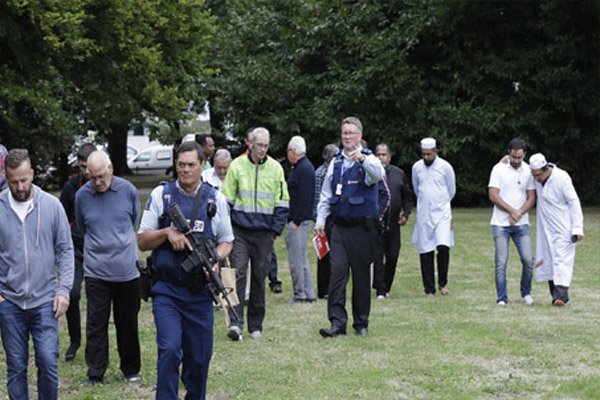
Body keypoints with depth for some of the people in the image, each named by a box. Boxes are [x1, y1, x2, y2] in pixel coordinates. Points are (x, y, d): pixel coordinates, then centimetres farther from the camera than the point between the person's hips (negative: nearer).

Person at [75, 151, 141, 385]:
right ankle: (95, 374, 6)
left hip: (127, 270, 1)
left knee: (128, 322, 11)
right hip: (96, 271, -1)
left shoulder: (128, 190, -2)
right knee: (96, 324, -1)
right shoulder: (82, 195, -2)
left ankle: (131, 369, 25)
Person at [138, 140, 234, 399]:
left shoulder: (215, 199, 5)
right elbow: (143, 241, 4)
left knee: (200, 357, 8)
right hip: (167, 290, -2)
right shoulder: (161, 194, 1)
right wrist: (167, 232, -15)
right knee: (170, 350, -17)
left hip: (200, 292, 2)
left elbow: (226, 241, 13)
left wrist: (215, 258, -8)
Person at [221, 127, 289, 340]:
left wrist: (276, 230, 0)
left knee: (259, 277, 7)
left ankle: (255, 325, 15)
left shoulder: (275, 168, 5)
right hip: (239, 231, -2)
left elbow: (282, 203, 8)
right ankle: (236, 322, -13)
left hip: (264, 233, 2)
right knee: (238, 273, -11)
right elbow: (226, 199, 5)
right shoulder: (237, 165, 1)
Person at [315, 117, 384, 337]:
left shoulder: (368, 160, -3)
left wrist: (362, 159, -45)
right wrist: (320, 220, 9)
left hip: (362, 227, -3)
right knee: (337, 271, -8)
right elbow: (326, 193, 17)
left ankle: (361, 323, 15)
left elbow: (378, 174, -27)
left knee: (361, 276, 4)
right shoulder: (336, 162, 11)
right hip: (340, 227, 3)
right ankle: (337, 322, -10)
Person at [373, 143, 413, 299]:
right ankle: (380, 290, -3)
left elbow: (407, 196, 17)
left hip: (393, 223, 3)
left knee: (392, 257, 6)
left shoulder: (399, 174, 10)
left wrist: (406, 214, 5)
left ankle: (386, 287, 20)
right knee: (377, 257, -6)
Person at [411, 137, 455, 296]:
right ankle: (429, 289, 9)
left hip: (442, 213, -2)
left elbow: (452, 190, 9)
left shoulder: (445, 167, -3)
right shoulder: (416, 167, 5)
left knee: (443, 246, -17)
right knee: (425, 252, 1)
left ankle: (443, 282, 3)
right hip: (423, 215, 2)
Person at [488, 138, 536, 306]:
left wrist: (519, 213, -9)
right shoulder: (499, 169, -3)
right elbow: (493, 195, -7)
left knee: (528, 259, -4)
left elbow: (532, 198, 6)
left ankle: (526, 293, 17)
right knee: (501, 262, -3)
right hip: (500, 224, -2)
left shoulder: (529, 171, 5)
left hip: (521, 223, 2)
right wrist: (512, 211, -10)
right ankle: (502, 298, 5)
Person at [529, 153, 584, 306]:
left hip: (563, 228, -6)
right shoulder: (536, 177, -1)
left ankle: (561, 294, -22)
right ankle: (555, 294, 10)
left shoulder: (562, 178, -18)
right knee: (547, 259, 4)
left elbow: (574, 203, -15)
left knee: (562, 259, -14)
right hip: (545, 228, 6)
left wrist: (577, 228, -19)